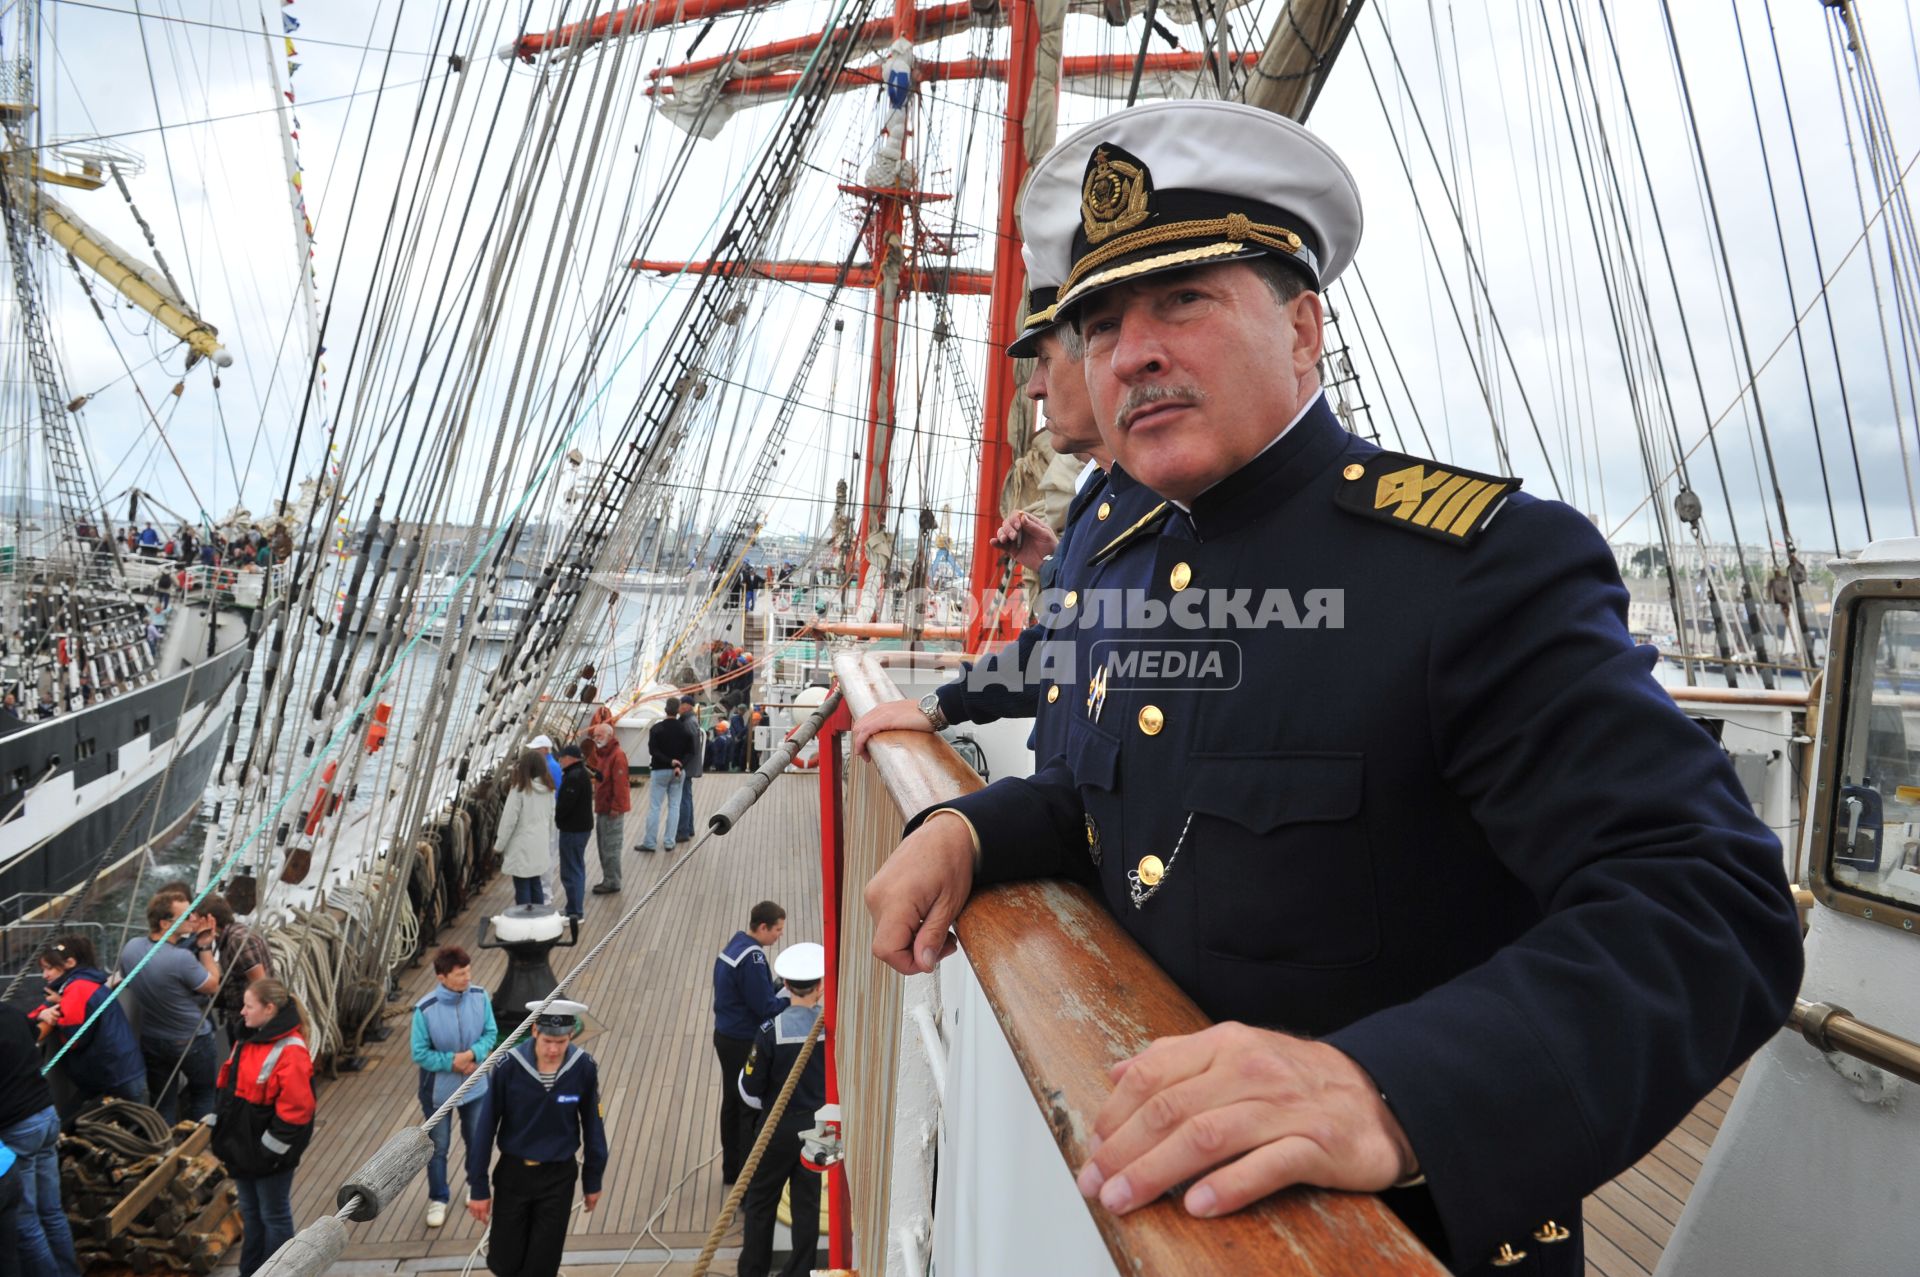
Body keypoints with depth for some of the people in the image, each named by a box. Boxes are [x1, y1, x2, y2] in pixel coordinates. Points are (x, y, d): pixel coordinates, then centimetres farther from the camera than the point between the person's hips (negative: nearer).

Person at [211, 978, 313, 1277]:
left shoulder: (290, 1051, -24)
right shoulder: (247, 1040, 5)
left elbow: (294, 1110, -24)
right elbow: (230, 1090, 15)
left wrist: (271, 1150, -20)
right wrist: (220, 1134, 13)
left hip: (269, 1155, -8)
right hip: (243, 1148, 8)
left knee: (274, 1216, 8)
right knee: (250, 1213, 21)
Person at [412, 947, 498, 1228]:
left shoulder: (480, 997, -17)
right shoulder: (425, 1010, -24)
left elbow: (491, 1033, -6)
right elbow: (420, 1054, -15)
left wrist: (473, 1054, -23)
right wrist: (452, 1062, -23)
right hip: (439, 1089, -3)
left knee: (476, 1141, 21)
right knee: (438, 1147, 13)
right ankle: (437, 1199, 34)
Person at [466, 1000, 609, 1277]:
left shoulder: (584, 1067, -17)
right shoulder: (509, 1066, -21)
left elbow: (593, 1125, -3)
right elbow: (485, 1127, -10)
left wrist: (593, 1179, 5)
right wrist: (478, 1186, -5)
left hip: (559, 1177, 0)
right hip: (513, 1173, 0)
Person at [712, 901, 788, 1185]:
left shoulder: (735, 946, 6)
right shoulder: (752, 957, -24)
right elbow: (765, 1007, -22)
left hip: (725, 1037, 10)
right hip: (745, 1044, -10)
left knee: (732, 1104, 19)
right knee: (752, 1111, 0)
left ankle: (731, 1169, 31)